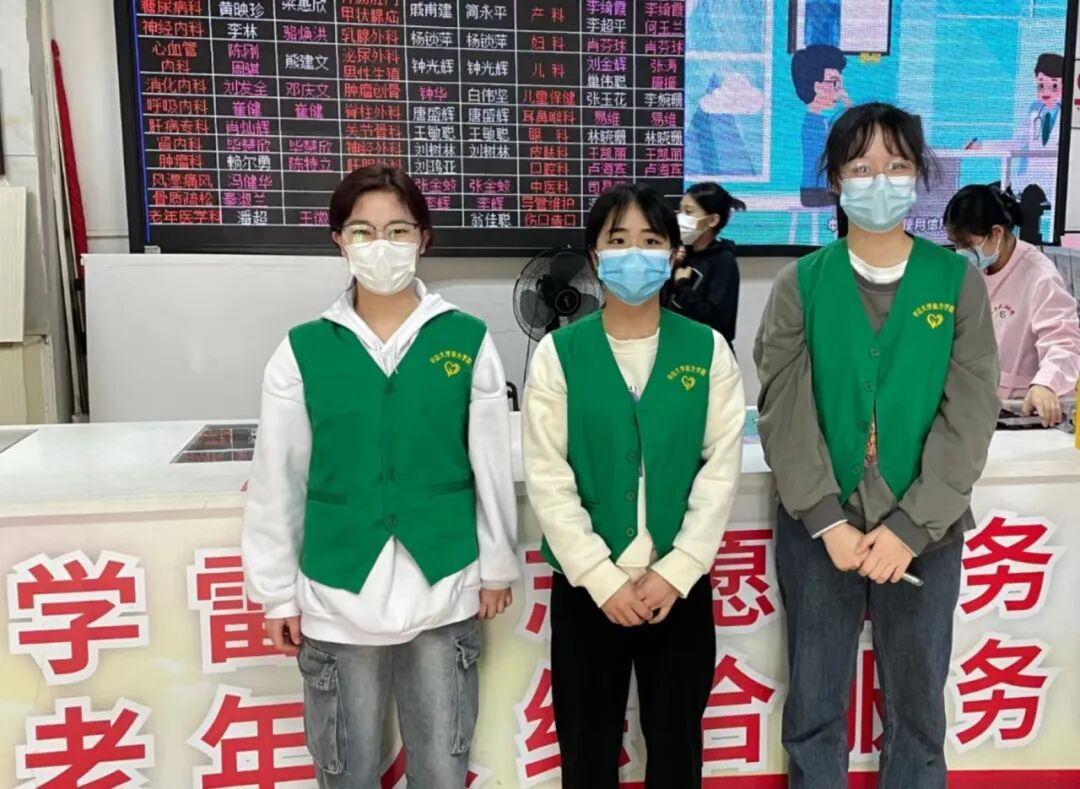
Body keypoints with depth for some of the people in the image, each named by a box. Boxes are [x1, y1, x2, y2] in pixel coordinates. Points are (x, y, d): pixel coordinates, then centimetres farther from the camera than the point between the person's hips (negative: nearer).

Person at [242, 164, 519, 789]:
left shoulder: (468, 340, -4)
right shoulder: (304, 349, -4)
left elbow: (492, 467, 2)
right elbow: (277, 481, 0)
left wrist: (498, 567, 6)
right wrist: (278, 594, 3)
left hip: (443, 591, 0)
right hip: (337, 596, 0)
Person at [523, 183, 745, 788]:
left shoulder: (707, 349, 0)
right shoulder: (558, 353, -3)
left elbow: (722, 467, -3)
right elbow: (548, 477, -7)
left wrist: (677, 571, -11)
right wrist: (603, 578, -13)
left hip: (680, 582, 1)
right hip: (586, 585, 0)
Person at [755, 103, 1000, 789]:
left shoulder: (958, 281, 0)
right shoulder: (802, 284, 0)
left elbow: (969, 417, -5)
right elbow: (784, 412, -6)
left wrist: (910, 526, -12)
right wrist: (829, 521, -14)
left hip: (926, 531, 0)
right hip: (817, 527, 0)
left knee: (918, 707, 14)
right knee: (815, 707, 12)